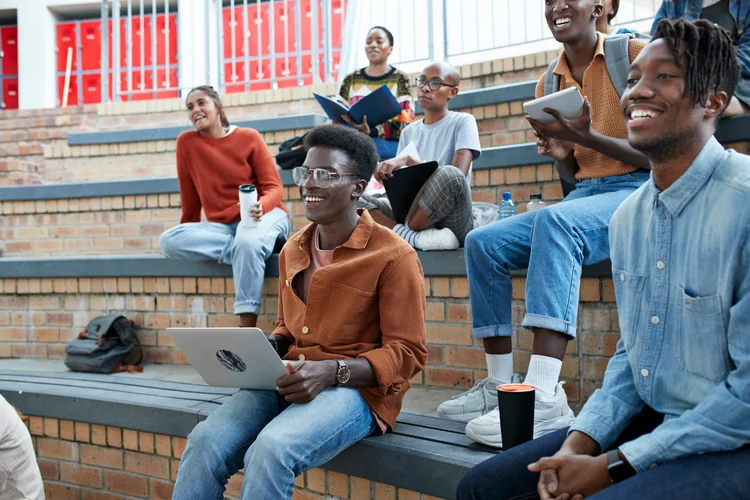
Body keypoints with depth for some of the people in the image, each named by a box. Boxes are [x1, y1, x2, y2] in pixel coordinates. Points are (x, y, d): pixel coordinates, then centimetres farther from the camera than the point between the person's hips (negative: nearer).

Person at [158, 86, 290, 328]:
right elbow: (189, 196, 13)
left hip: (263, 216, -3)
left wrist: (260, 207, -28)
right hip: (221, 226, 3)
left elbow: (274, 188, -6)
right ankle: (248, 250, -24)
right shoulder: (186, 142, 4)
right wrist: (190, 237, 18)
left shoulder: (249, 137, -2)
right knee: (168, 241, -24)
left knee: (248, 242, -39)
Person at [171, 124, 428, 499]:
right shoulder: (293, 250, 13)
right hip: (290, 381, 6)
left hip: (357, 387, -5)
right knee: (205, 441, -21)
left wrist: (331, 372, -22)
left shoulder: (393, 256, -7)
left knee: (270, 450, -33)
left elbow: (406, 353, -9)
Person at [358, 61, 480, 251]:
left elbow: (458, 174, -15)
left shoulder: (462, 122, 1)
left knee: (449, 175, -36)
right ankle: (419, 237, -29)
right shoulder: (409, 132, 16)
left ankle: (403, 232, -16)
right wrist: (387, 173, -9)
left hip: (450, 222, -4)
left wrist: (409, 160, -21)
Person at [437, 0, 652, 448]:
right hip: (584, 195, 7)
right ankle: (501, 387, -9)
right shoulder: (550, 83, 13)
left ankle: (545, 398, -43)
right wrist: (560, 153, -7)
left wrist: (588, 137, -21)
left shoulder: (636, 55, -5)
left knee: (554, 222, -36)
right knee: (483, 242, -11)